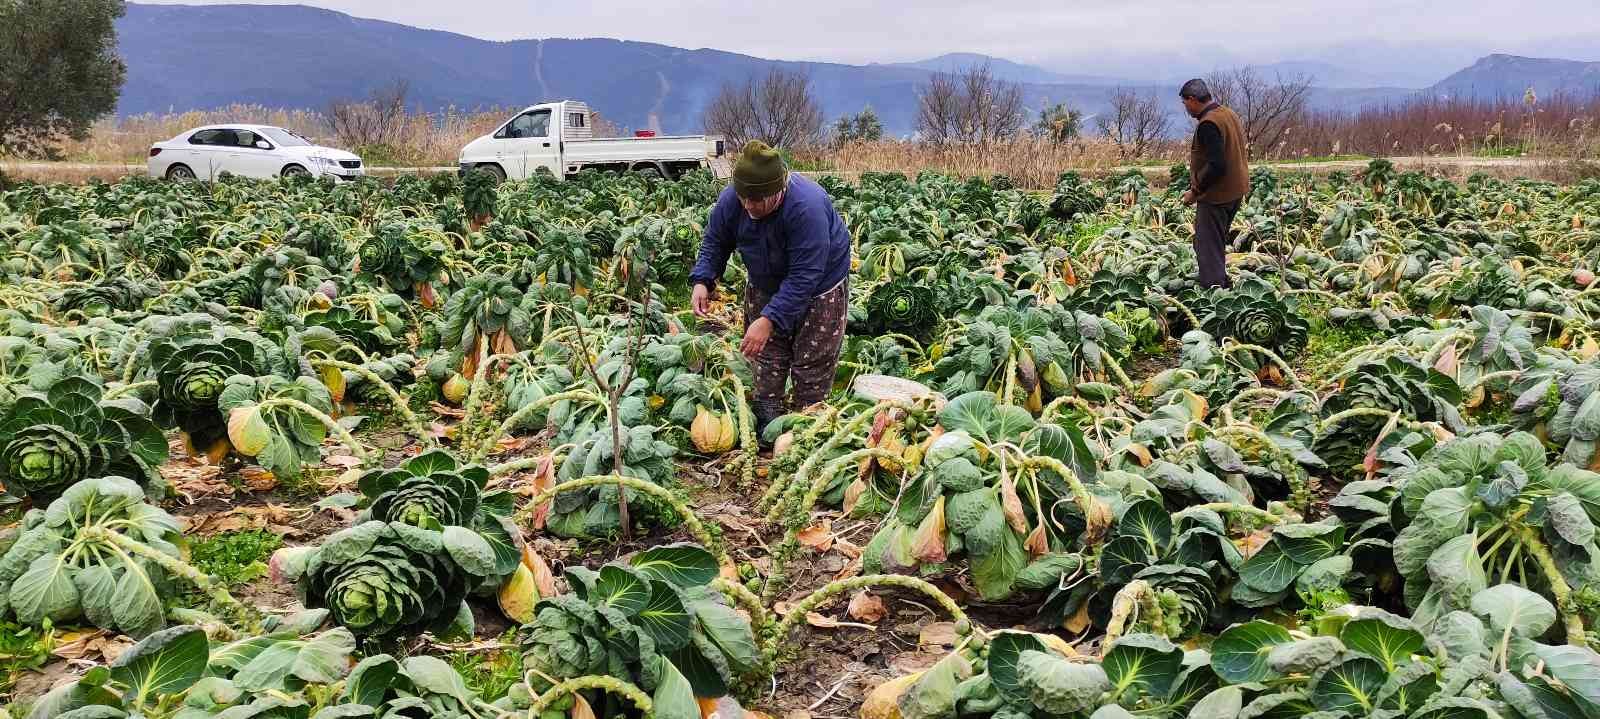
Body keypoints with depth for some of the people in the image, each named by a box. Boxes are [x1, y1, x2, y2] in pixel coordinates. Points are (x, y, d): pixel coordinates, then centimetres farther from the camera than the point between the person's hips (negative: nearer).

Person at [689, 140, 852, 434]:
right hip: (764, 286, 5)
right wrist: (702, 281, -20)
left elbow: (804, 277, -38)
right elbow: (715, 243, -1)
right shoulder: (730, 200, -20)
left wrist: (769, 320, -43)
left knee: (811, 375, 0)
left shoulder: (806, 206, -38)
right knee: (766, 365, 6)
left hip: (819, 291, -5)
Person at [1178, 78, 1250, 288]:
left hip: (1216, 196, -10)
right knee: (1217, 243, 21)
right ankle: (1221, 283, 29)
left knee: (1209, 249, -2)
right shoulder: (1229, 114, 11)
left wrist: (1195, 191, -18)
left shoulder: (1208, 125, -21)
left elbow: (1215, 166, -28)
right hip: (1235, 191, 10)